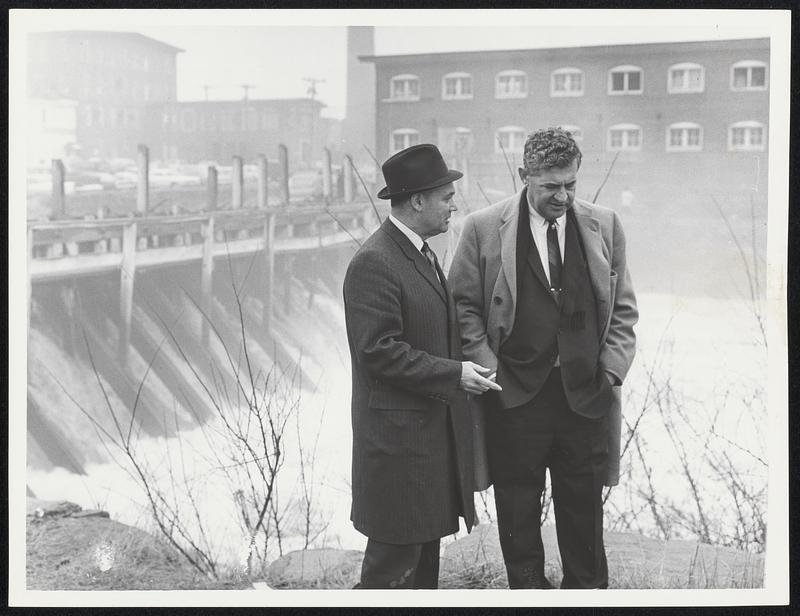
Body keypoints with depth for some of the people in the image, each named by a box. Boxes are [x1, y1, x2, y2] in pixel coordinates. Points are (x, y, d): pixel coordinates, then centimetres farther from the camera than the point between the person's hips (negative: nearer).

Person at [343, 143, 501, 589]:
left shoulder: (421, 252, 14)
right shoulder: (374, 263, -18)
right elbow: (379, 350, -22)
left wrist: (465, 368, 10)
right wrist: (453, 374, -19)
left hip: (433, 428, 10)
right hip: (398, 433, -9)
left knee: (427, 544, 17)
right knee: (395, 560, -1)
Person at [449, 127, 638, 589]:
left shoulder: (605, 226, 5)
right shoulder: (484, 228, -3)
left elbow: (623, 308, 10)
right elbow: (464, 306, 1)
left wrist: (611, 370, -1)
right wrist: (490, 370, -6)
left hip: (587, 395, 2)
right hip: (514, 395, -2)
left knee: (584, 511, 12)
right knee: (518, 512, 9)